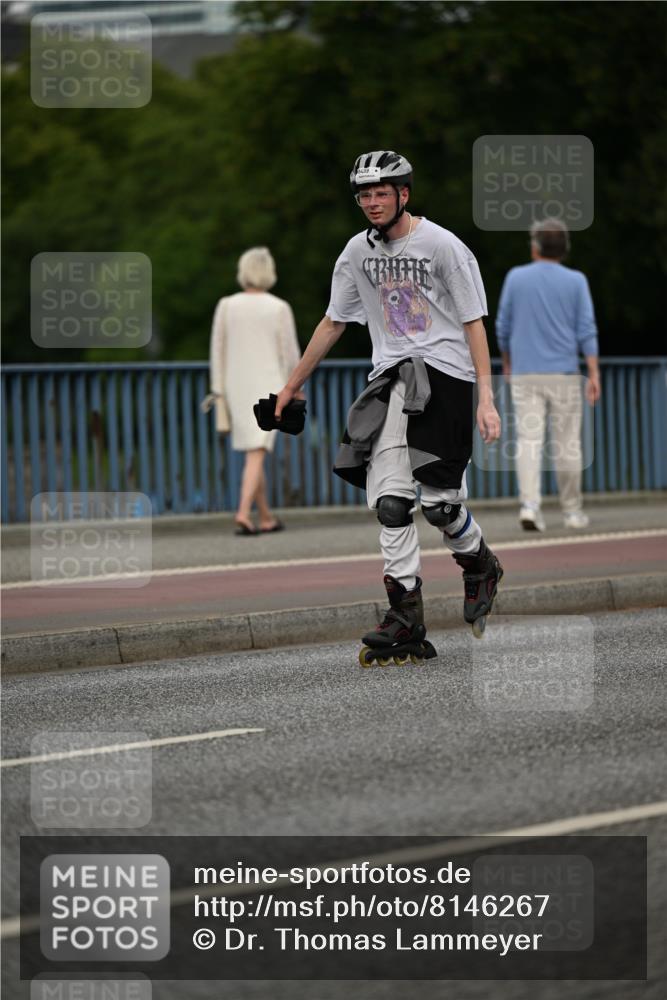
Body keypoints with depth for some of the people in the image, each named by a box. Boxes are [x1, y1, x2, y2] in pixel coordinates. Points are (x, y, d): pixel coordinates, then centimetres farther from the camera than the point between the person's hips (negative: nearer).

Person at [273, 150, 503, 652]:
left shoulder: (444, 246, -6)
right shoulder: (358, 252, 10)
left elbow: (473, 323, -6)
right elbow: (333, 322, 21)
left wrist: (486, 399, -13)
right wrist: (292, 384, 24)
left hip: (444, 371, -5)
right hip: (391, 375, 5)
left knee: (439, 500, -10)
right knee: (389, 499, -9)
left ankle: (480, 564, 20)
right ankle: (405, 607, -7)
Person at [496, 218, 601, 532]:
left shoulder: (516, 277, 2)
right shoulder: (575, 281, 0)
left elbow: (503, 327, 6)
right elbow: (586, 330, -6)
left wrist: (506, 361, 22)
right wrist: (594, 374, -6)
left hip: (525, 374, 0)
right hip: (564, 374, 0)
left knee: (529, 440, -4)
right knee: (567, 442, 8)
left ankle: (529, 504, -21)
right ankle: (572, 511, 14)